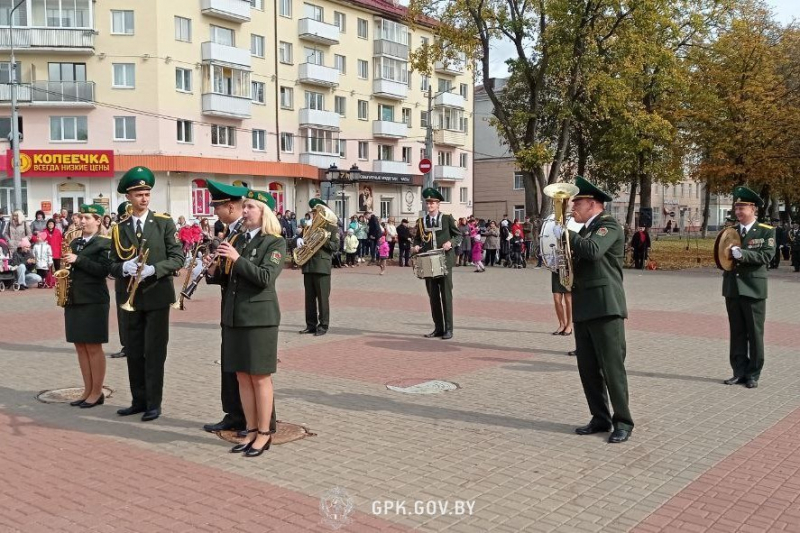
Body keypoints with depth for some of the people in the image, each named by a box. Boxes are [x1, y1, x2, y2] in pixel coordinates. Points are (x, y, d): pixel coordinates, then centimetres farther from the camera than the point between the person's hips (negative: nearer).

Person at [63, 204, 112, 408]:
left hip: (93, 300, -7)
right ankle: (88, 390, 17)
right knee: (80, 346, 9)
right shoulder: (75, 242, 15)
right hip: (74, 299, 7)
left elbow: (104, 270, -15)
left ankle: (97, 392, 6)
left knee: (94, 347, -3)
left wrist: (78, 260, -19)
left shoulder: (104, 243, -5)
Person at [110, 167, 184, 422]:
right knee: (134, 352, 10)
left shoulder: (164, 223, -2)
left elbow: (178, 258, -7)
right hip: (132, 297, 4)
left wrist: (152, 269, -21)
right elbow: (113, 265, 6)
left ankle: (154, 403, 9)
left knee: (154, 352, -1)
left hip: (157, 295, -4)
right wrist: (125, 267, -17)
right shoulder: (120, 229, 7)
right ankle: (139, 400, 23)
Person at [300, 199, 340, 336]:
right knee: (309, 297, 7)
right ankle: (311, 325, 15)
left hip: (322, 266, -5)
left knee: (323, 297, -3)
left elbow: (335, 246, -6)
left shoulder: (332, 228, 4)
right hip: (308, 265, 5)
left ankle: (323, 325, 3)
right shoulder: (310, 227, 19)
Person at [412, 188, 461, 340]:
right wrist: (416, 246, -2)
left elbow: (458, 236, 3)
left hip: (444, 261, -4)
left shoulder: (447, 219, 0)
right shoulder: (421, 221, 10)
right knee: (433, 296, 6)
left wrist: (450, 242, -16)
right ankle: (438, 328, 14)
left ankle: (448, 329, 3)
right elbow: (417, 238, 19)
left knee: (446, 295, -2)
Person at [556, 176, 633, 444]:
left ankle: (623, 421, 6)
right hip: (584, 307, 9)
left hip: (605, 306, -9)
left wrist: (564, 233, -16)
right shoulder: (586, 229, 19)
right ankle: (600, 418, 20)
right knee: (587, 368, 10)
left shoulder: (609, 224, -7)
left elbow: (593, 250, -26)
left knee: (612, 366, -4)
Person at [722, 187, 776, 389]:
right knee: (737, 333, 10)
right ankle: (739, 372, 18)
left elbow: (767, 255, -14)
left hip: (754, 289, -4)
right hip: (732, 288, 4)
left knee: (755, 334, 4)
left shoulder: (766, 231, -2)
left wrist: (742, 254, -24)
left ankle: (753, 375, 12)